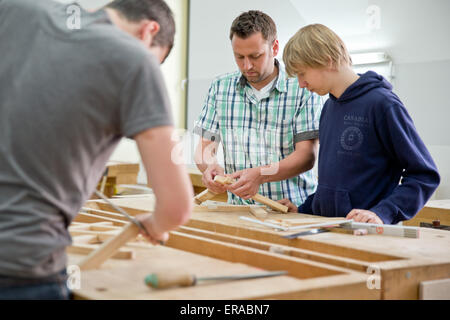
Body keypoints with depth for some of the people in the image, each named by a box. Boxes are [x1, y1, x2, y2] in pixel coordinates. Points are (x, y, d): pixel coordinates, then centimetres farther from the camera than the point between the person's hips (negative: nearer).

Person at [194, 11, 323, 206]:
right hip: (239, 210, 2)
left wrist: (260, 175, -22)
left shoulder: (303, 89, -1)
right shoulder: (220, 87, 11)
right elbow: (205, 146, 12)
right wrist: (210, 166, -12)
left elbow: (307, 155, -6)